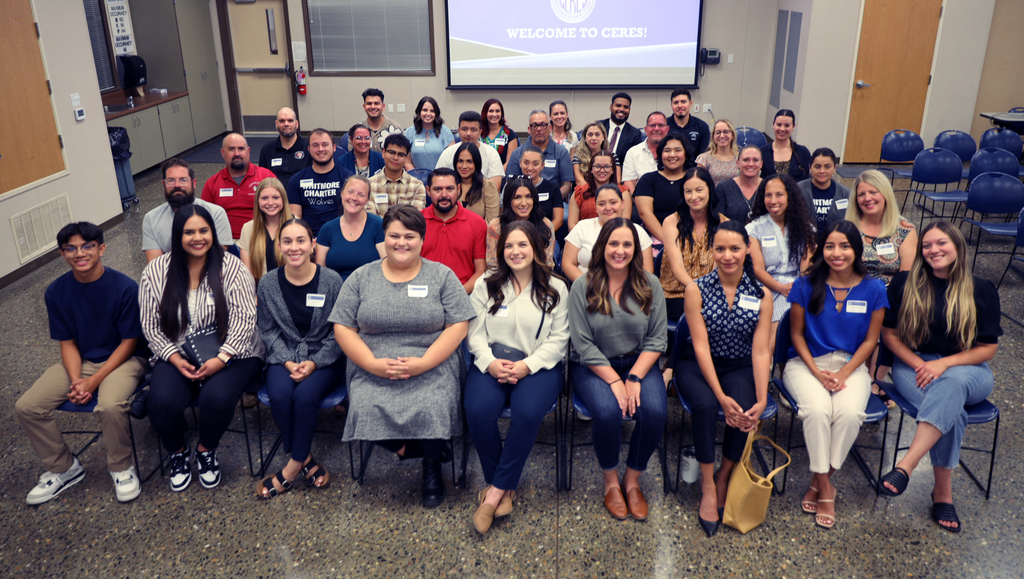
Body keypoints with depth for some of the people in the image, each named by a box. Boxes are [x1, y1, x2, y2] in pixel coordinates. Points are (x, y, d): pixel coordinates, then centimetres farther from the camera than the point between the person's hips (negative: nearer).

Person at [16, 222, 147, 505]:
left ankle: (121, 468, -5)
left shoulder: (125, 288, -17)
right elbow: (67, 342, 2)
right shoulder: (56, 292, -4)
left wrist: (94, 381, -18)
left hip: (122, 359, -5)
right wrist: (76, 379, -16)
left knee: (110, 405, -34)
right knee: (26, 406, -12)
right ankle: (63, 468, 11)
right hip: (80, 361, 5)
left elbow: (129, 342, -12)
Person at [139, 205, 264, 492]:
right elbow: (150, 324, 4)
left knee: (217, 397, -31)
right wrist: (174, 358, -11)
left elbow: (245, 317, -10)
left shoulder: (231, 267, -5)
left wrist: (221, 358, -19)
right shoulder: (155, 272, 2)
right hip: (177, 356, 2)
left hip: (229, 354, -2)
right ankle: (178, 452, 10)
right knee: (162, 402, -26)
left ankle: (206, 450, 5)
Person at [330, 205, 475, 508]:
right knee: (366, 411, -27)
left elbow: (458, 325, -1)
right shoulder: (361, 278, 9)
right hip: (372, 371, 2)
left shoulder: (442, 276, 5)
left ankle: (432, 469, 3)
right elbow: (343, 327, 5)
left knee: (432, 410, -28)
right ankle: (408, 449, 2)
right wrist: (373, 364, -11)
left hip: (431, 367, -1)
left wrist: (424, 363, -15)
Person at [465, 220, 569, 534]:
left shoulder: (555, 289, 7)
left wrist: (527, 365, -14)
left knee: (528, 412, -33)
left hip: (538, 365, -1)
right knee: (478, 411, -29)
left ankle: (497, 490, -16)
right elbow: (475, 334, 5)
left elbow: (558, 340, 1)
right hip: (491, 363, 1)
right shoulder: (485, 285, 12)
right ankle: (505, 486, -7)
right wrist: (490, 362, -14)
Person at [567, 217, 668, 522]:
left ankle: (632, 480, 1)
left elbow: (657, 339, -2)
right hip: (593, 366, -2)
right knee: (608, 412, -30)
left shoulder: (650, 285, 0)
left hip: (639, 362, 2)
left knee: (655, 411, -25)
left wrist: (634, 378, -14)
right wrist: (614, 381, -16)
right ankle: (610, 481, 0)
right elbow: (583, 345, -9)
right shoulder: (582, 286, -6)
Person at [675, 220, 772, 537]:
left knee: (745, 411, -28)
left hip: (740, 368, 2)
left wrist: (762, 399, -22)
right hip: (698, 366, -1)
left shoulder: (761, 294, -3)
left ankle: (723, 478, -2)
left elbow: (760, 350, -8)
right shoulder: (697, 289, -8)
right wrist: (721, 397, -25)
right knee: (705, 405, -32)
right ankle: (708, 487, -15)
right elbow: (701, 346, -15)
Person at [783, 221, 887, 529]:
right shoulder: (806, 285, -3)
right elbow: (797, 335, 2)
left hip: (852, 365, 1)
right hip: (807, 362, -1)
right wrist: (817, 371, -11)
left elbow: (870, 340, 3)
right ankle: (825, 487, -14)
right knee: (818, 410, -31)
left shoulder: (873, 289, 0)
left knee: (850, 412, -30)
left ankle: (818, 480, -10)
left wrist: (844, 374, -10)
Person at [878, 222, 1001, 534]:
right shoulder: (905, 283, 1)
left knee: (951, 384, -39)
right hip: (913, 365, 0)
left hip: (966, 369, 0)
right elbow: (889, 333, 3)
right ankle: (943, 492, -24)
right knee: (951, 408, -33)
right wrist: (919, 365, -12)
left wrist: (943, 364, -15)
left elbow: (988, 348, 0)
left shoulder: (982, 291, 1)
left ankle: (906, 465, -44)